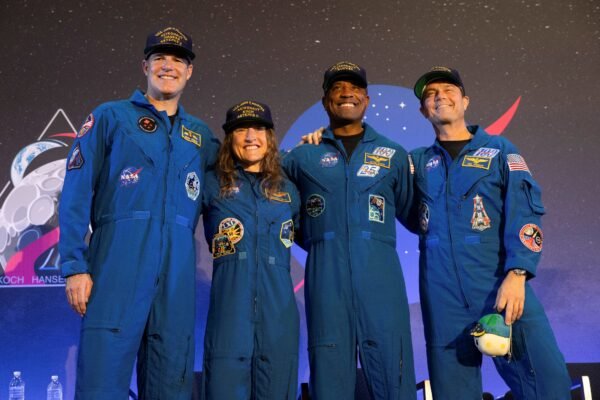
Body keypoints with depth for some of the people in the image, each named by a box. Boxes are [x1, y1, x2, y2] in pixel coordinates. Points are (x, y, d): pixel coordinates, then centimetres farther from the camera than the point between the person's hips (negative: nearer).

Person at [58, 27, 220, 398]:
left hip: (178, 271, 4)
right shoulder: (110, 117, 8)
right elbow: (76, 194, 1)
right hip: (118, 264, -3)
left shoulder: (200, 134, 19)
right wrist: (76, 266, -7)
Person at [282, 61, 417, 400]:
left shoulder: (394, 155, 12)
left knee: (392, 370, 1)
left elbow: (410, 212, 21)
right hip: (325, 279, 0)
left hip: (381, 276, 0)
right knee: (329, 371, 5)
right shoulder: (302, 157, 11)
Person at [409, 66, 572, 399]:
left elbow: (524, 212, -1)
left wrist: (517, 274, -16)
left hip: (500, 284, -2)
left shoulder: (499, 150, 10)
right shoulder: (417, 161, 16)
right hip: (441, 294, 2)